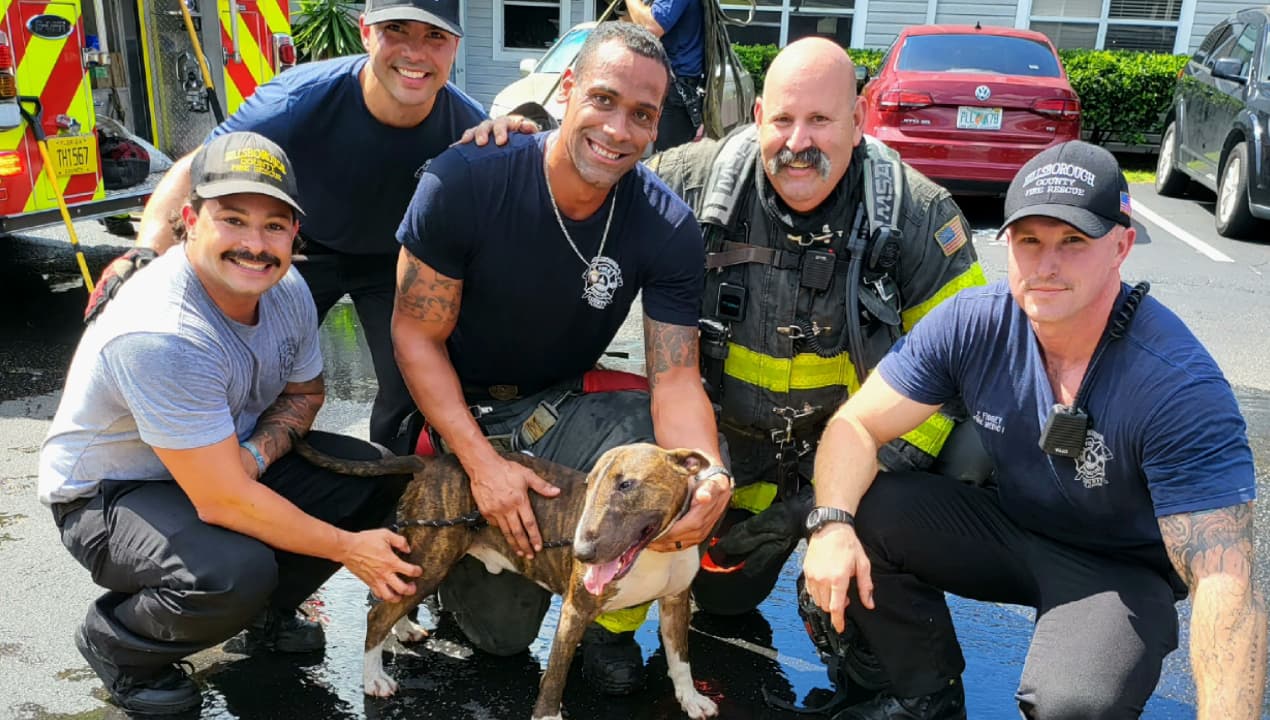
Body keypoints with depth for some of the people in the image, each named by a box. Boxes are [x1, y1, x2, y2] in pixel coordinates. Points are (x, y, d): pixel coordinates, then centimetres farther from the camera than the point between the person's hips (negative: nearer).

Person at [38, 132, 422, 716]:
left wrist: (257, 453, -16)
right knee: (235, 574, -35)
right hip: (109, 492, -7)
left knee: (378, 476, -9)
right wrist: (348, 549, -23)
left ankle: (267, 604, 13)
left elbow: (304, 393, 6)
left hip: (234, 456, 7)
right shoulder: (161, 336, -35)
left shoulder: (286, 289, -11)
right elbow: (224, 502, -33)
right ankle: (115, 643, -1)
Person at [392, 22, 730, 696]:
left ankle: (613, 618, 2)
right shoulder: (464, 181, -25)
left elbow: (675, 378, -20)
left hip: (567, 401, 2)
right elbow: (416, 334, -16)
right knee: (504, 629, -4)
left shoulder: (668, 227, -19)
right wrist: (482, 461, -27)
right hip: (464, 408, -2)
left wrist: (707, 479, -42)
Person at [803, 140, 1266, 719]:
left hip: (1122, 568, -4)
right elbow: (857, 425, -13)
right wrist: (833, 524, -32)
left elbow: (1223, 578, -29)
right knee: (864, 518, -18)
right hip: (1009, 529, 4)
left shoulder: (1181, 386, -28)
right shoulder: (972, 324, -16)